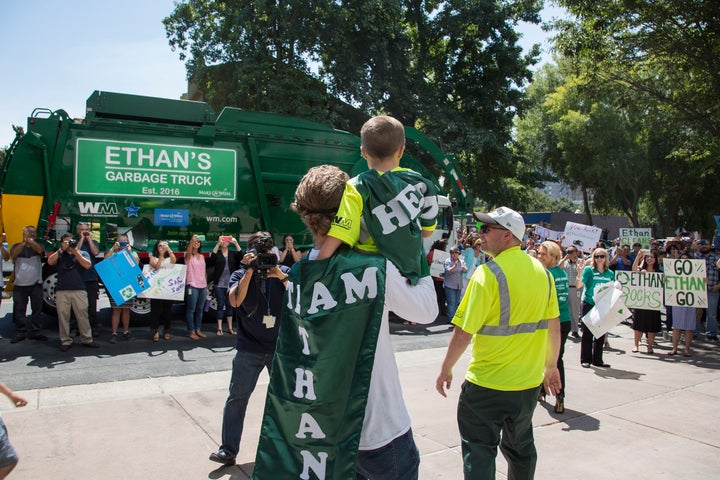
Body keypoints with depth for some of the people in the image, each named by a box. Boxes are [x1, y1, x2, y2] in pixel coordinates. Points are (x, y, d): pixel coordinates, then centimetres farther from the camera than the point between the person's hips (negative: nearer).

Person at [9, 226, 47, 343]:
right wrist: (24, 242, -27)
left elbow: (40, 250, -17)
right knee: (19, 310, 4)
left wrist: (30, 240, -34)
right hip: (19, 284, 0)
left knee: (37, 309, 4)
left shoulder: (38, 246, 7)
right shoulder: (17, 246, 8)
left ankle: (36, 332, 12)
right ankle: (20, 333, 12)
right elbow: (13, 255, -14)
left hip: (36, 284, 0)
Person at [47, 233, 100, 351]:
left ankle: (87, 339, 6)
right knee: (63, 316, 2)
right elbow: (50, 262, -3)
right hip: (62, 290, 1)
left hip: (79, 290, -1)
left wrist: (75, 252, -6)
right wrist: (61, 249, -6)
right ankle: (65, 341, 10)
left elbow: (87, 265, -4)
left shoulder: (82, 253, 13)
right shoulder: (59, 254, 16)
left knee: (82, 315, -1)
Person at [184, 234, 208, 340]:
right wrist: (192, 240, -45)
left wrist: (206, 286, 14)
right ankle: (191, 331, 4)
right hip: (192, 286, -6)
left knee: (200, 309, 11)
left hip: (202, 286, 6)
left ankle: (198, 329, 19)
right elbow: (188, 252, -28)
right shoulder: (188, 256, -3)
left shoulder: (202, 256, 13)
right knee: (191, 309, -2)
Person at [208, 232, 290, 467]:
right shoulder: (240, 274, 0)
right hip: (249, 348, -1)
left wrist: (281, 276, -25)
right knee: (237, 397, 0)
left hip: (280, 347, 1)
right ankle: (228, 450, 10)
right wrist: (249, 271, -23)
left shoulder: (283, 272, 1)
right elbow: (235, 301, -18)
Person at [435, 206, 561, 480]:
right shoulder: (542, 271, 2)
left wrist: (446, 370, -5)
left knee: (479, 451, 7)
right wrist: (551, 366, 22)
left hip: (488, 384, -7)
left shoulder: (489, 273, -18)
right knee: (520, 447, 24)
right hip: (529, 382, 7)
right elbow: (554, 327, 9)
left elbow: (464, 332, -18)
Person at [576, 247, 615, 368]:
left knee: (601, 333, 9)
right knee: (587, 333, 1)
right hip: (589, 304, -4)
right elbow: (579, 285, -16)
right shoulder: (589, 270, -5)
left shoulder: (610, 273, 8)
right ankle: (585, 360, 9)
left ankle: (597, 359, 20)